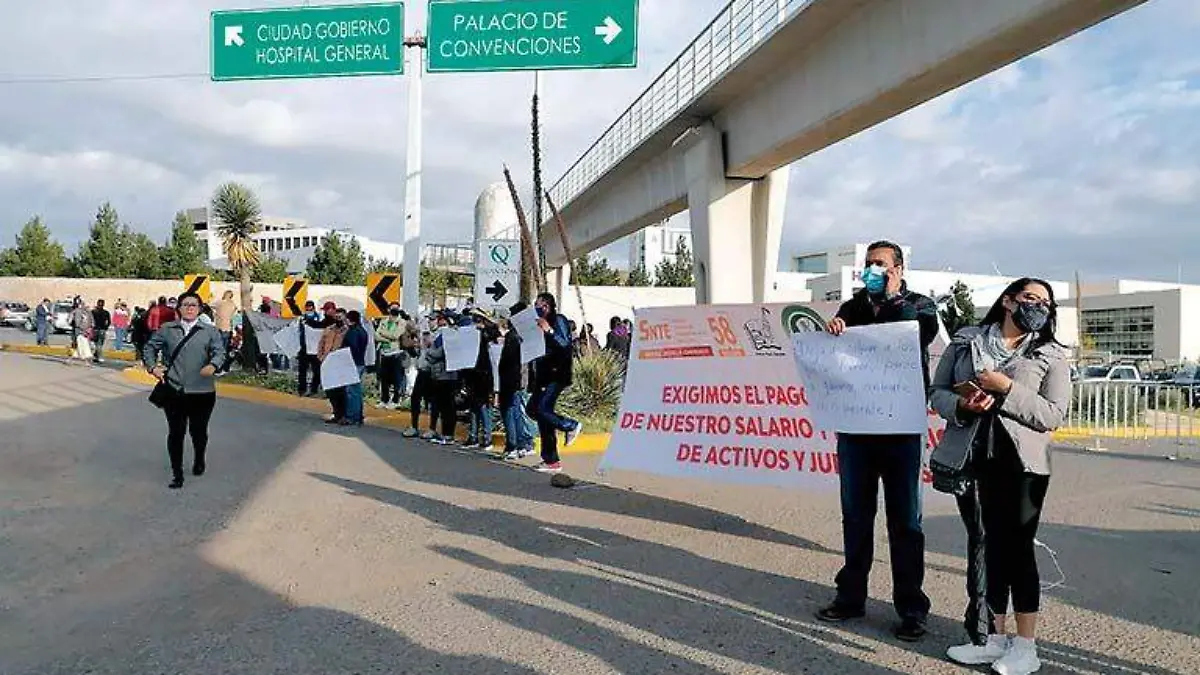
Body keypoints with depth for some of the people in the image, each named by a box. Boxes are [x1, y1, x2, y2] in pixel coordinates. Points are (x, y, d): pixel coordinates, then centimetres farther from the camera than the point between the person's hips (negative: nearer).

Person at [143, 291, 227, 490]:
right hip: (173, 391, 1)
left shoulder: (210, 331, 4)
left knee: (198, 431, 11)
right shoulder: (166, 329, 9)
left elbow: (220, 351, -4)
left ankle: (199, 460, 40)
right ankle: (177, 473, 14)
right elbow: (150, 348, 17)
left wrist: (213, 365, -25)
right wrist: (152, 367, 0)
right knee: (176, 432, 2)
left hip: (202, 392, -1)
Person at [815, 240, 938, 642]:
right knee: (855, 516, 12)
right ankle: (851, 597, 23)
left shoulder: (918, 304, 6)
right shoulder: (853, 307, 14)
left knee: (905, 519, 4)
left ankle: (911, 608, 14)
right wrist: (832, 330, -15)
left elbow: (923, 331, -16)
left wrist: (892, 297, -10)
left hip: (901, 426, -3)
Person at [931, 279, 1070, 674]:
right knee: (983, 546, 6)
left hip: (1021, 463, -2)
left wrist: (1006, 388, -15)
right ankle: (991, 638, 17)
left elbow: (1053, 416, -6)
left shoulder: (1051, 356, 3)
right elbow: (937, 392, 9)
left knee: (1017, 548, 0)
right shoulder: (965, 342, 9)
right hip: (970, 459, 2)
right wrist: (962, 404, -12)